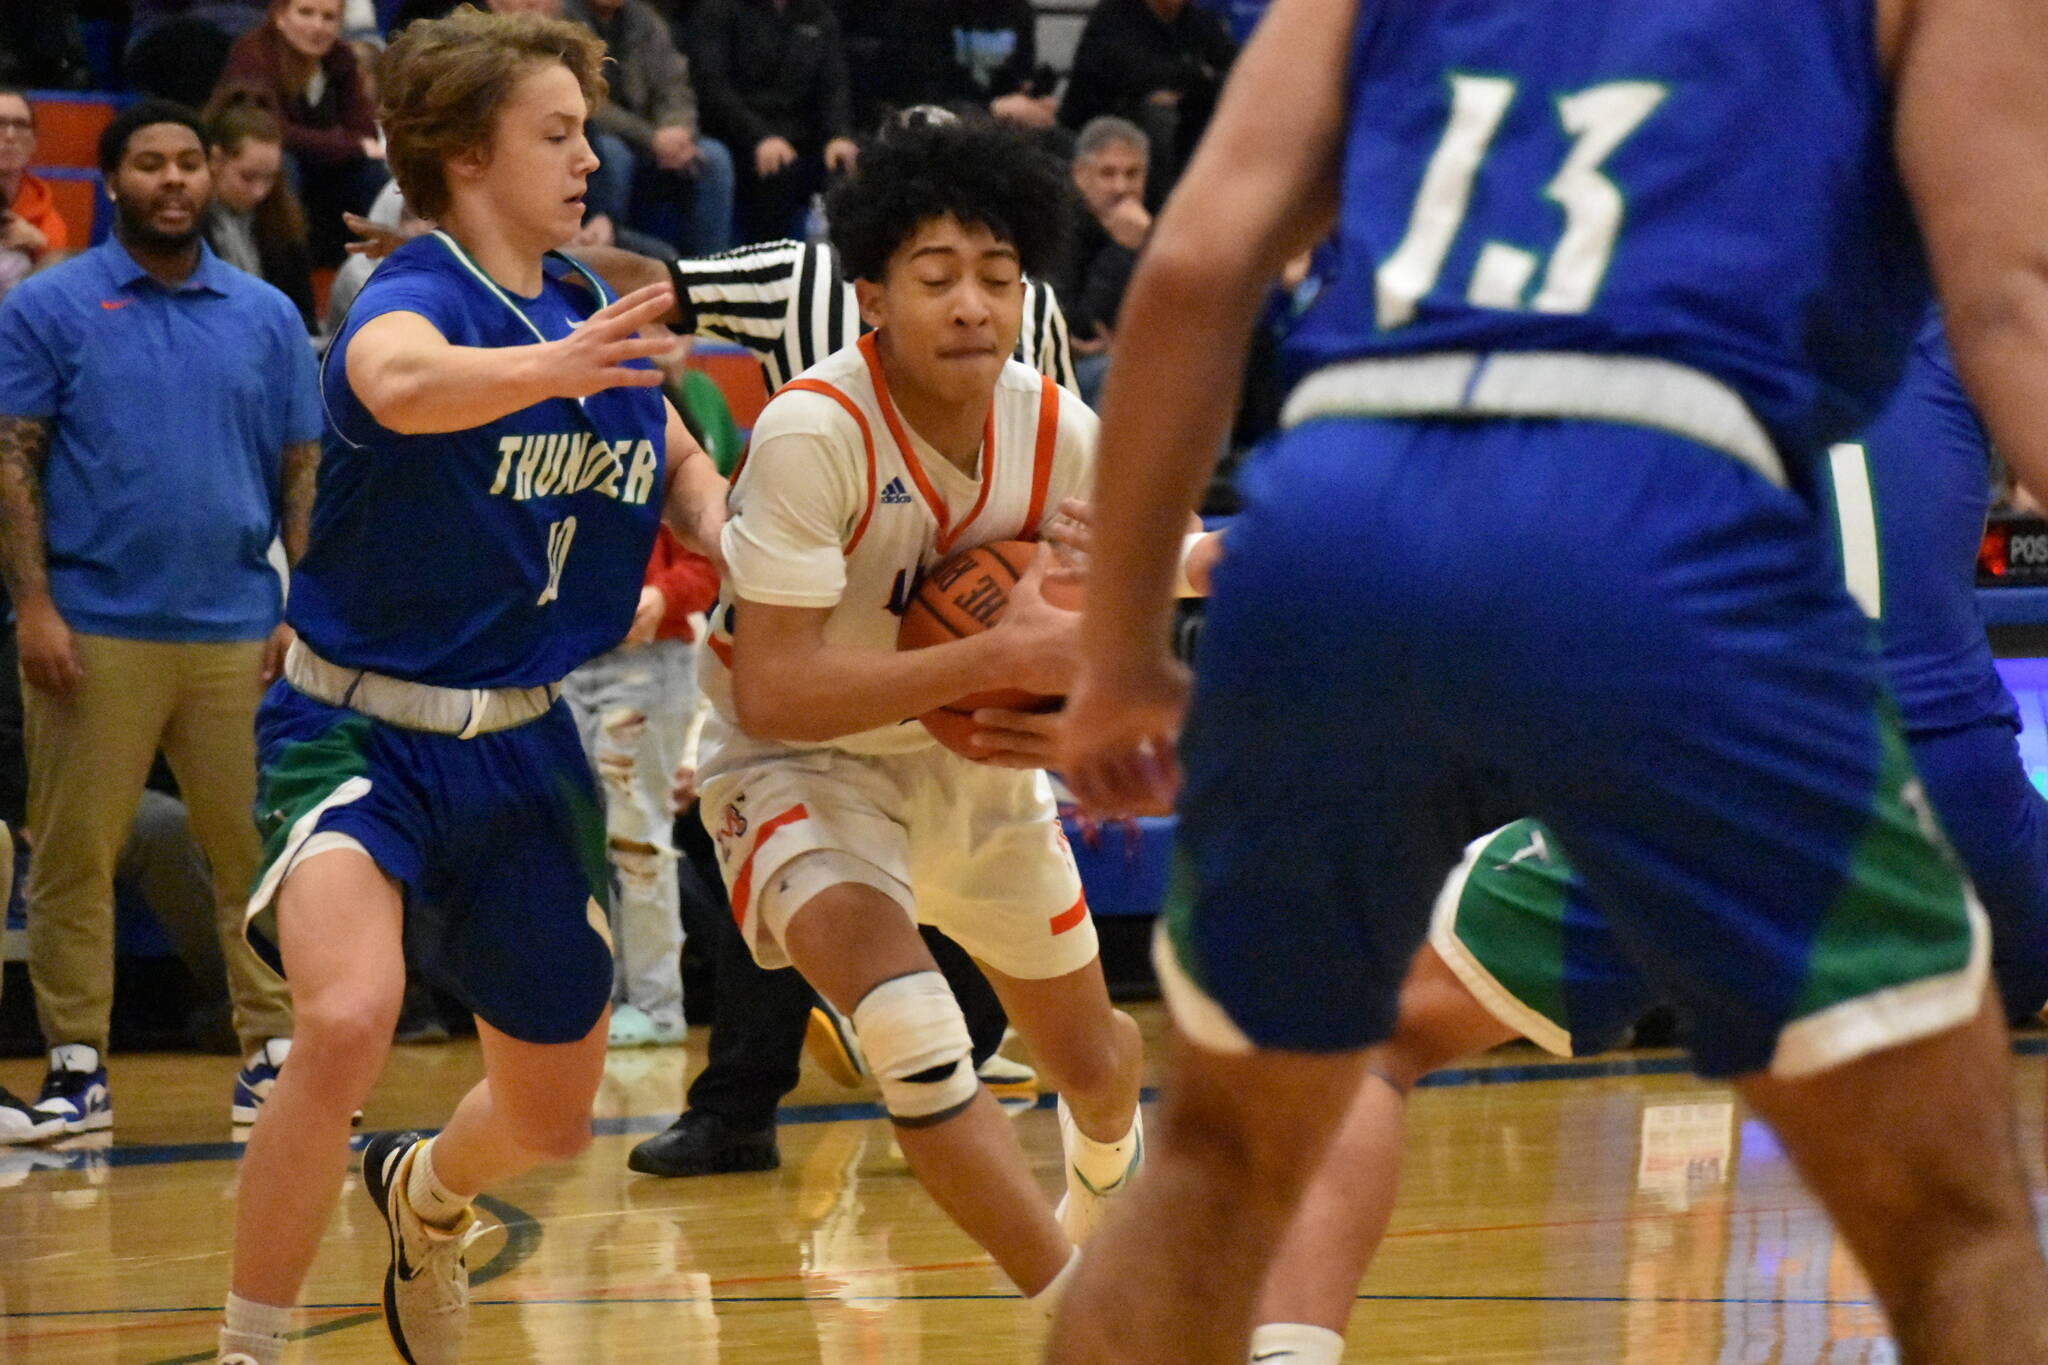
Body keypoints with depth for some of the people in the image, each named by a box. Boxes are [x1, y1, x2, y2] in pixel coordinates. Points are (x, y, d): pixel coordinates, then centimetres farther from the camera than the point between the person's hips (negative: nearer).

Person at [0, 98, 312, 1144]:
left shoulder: (266, 316, 11)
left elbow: (303, 471, 12)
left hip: (237, 634, 2)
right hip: (94, 632, -2)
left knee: (259, 855, 1)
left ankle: (277, 1052, 7)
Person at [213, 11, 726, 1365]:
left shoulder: (591, 311, 3)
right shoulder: (413, 296, -17)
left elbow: (685, 467, 21)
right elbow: (400, 386, -43)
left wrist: (724, 535, -2)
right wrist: (549, 368, -63)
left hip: (521, 745, 7)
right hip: (359, 731, -6)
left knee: (552, 1120, 15)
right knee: (349, 1017, -34)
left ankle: (423, 1194, 52)